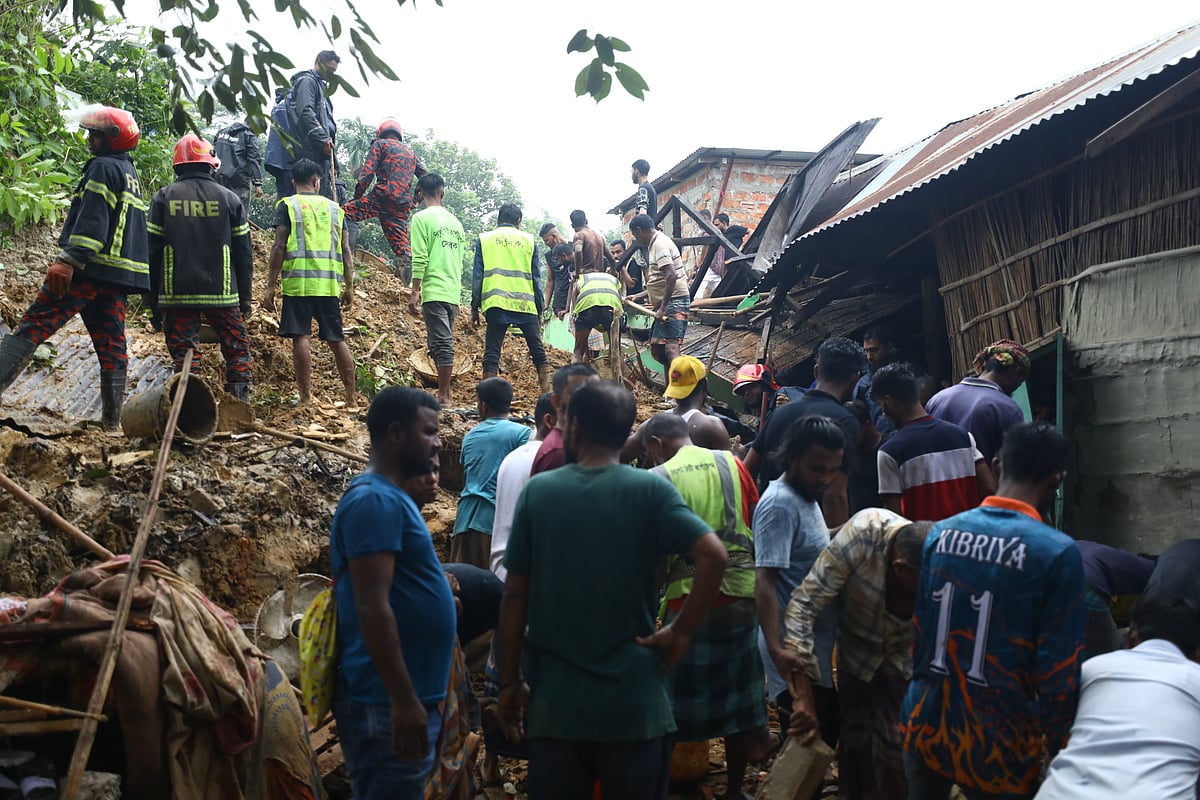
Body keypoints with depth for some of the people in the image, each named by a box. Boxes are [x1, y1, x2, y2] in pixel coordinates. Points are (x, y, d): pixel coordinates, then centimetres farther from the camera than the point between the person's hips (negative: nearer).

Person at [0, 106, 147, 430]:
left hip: (90, 267, -9)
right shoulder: (130, 175, 23)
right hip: (120, 272, 9)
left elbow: (93, 219, -19)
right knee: (111, 344, 6)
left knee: (34, 324, -11)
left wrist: (69, 259, -26)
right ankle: (112, 421, 6)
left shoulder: (104, 167, -5)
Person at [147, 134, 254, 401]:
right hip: (222, 294, 0)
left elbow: (152, 251, 2)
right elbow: (244, 253, 3)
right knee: (237, 351, 11)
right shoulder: (229, 199, 3)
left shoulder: (164, 198, 3)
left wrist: (153, 299, 9)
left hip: (177, 294, 0)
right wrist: (245, 296, 10)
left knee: (184, 356, 3)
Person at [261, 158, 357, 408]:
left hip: (298, 282, -3)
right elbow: (345, 250, 12)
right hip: (329, 283, 4)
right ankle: (352, 397, 11)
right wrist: (349, 286, 18)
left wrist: (270, 287, -2)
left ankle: (306, 397, -7)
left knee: (301, 336, -4)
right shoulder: (334, 208, 14)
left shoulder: (287, 205, 3)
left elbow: (279, 247, -4)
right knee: (336, 338, 9)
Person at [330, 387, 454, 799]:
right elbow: (372, 607, -23)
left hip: (406, 696, 10)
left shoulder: (391, 497, 13)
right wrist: (403, 700, -23)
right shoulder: (375, 500, -17)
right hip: (388, 703, -10)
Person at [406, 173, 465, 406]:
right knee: (442, 342, 13)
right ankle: (446, 393, 13)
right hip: (453, 292, 7)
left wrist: (414, 292, -7)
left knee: (441, 342, -8)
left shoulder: (422, 218, -4)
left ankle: (444, 396, -8)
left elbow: (420, 259, -11)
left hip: (434, 291, -7)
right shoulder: (455, 221, 16)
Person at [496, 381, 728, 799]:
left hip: (555, 701, 1)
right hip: (635, 700, -1)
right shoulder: (651, 489, -6)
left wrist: (510, 682, 8)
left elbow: (514, 595, 0)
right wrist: (682, 631, -7)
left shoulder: (537, 491, -2)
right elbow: (713, 555, -19)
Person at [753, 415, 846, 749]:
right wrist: (776, 649, -39)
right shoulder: (780, 505, -19)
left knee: (824, 739, 20)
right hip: (796, 657, -10)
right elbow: (765, 581, -29)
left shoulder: (806, 498, 12)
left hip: (816, 650, 10)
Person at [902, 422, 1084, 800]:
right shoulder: (1058, 553, -17)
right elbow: (1058, 671, -14)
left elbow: (919, 631, 5)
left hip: (926, 725, 4)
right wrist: (1057, 744, 0)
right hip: (997, 745, -4)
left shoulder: (939, 533, -3)